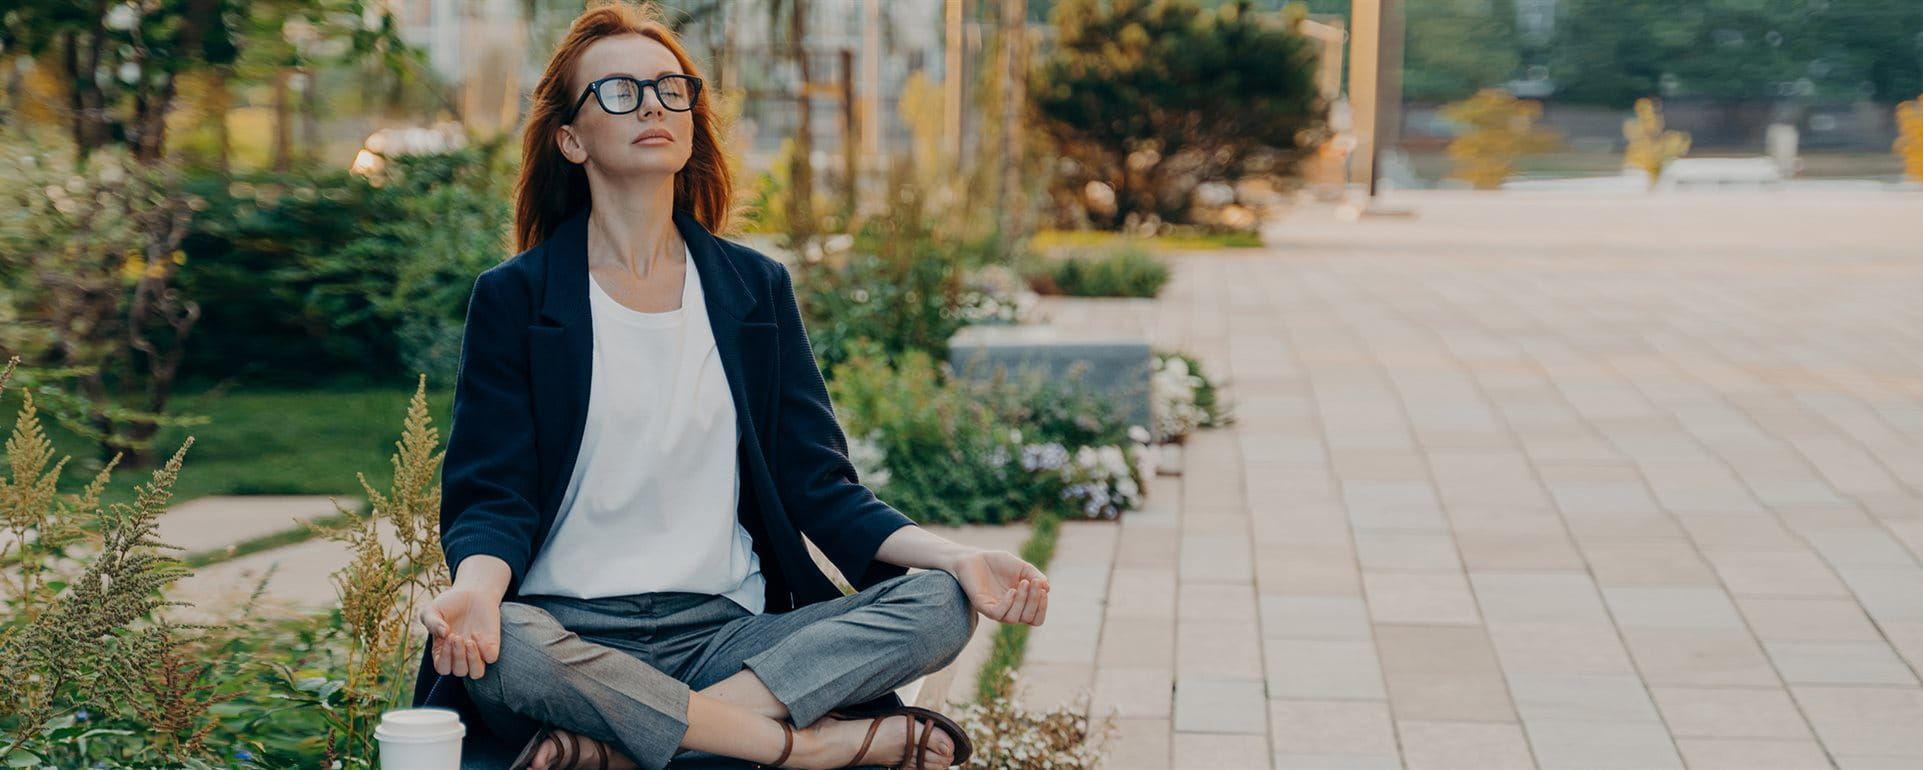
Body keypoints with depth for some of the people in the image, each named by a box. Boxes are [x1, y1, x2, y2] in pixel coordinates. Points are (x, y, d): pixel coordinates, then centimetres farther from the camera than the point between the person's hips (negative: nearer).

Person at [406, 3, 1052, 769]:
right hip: (574, 632, -3)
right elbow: (492, 497, -2)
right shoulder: (515, 298, 5)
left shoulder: (756, 288, 14)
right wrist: (477, 588, -27)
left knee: (939, 606, -21)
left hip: (727, 632, 3)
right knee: (505, 649, -38)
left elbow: (820, 486, 10)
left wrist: (957, 557, -8)